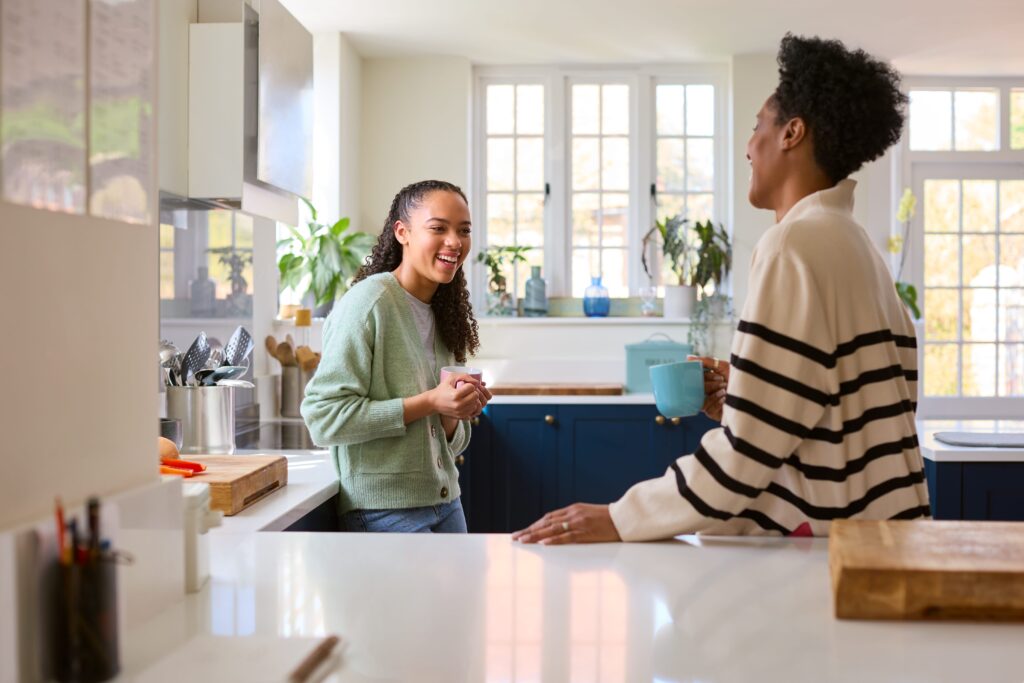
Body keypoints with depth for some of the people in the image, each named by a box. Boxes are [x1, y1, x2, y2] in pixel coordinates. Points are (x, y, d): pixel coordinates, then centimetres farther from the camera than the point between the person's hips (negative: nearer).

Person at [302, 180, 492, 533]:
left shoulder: (443, 315, 10)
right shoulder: (369, 301, -14)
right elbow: (323, 417, -21)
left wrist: (454, 415, -6)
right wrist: (428, 403, -21)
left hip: (446, 503, 8)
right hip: (384, 512, -7)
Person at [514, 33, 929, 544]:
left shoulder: (797, 242, -15)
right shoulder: (851, 242, 12)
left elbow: (749, 449, -20)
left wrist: (620, 521, -15)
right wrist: (739, 399, 7)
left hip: (833, 541, -8)